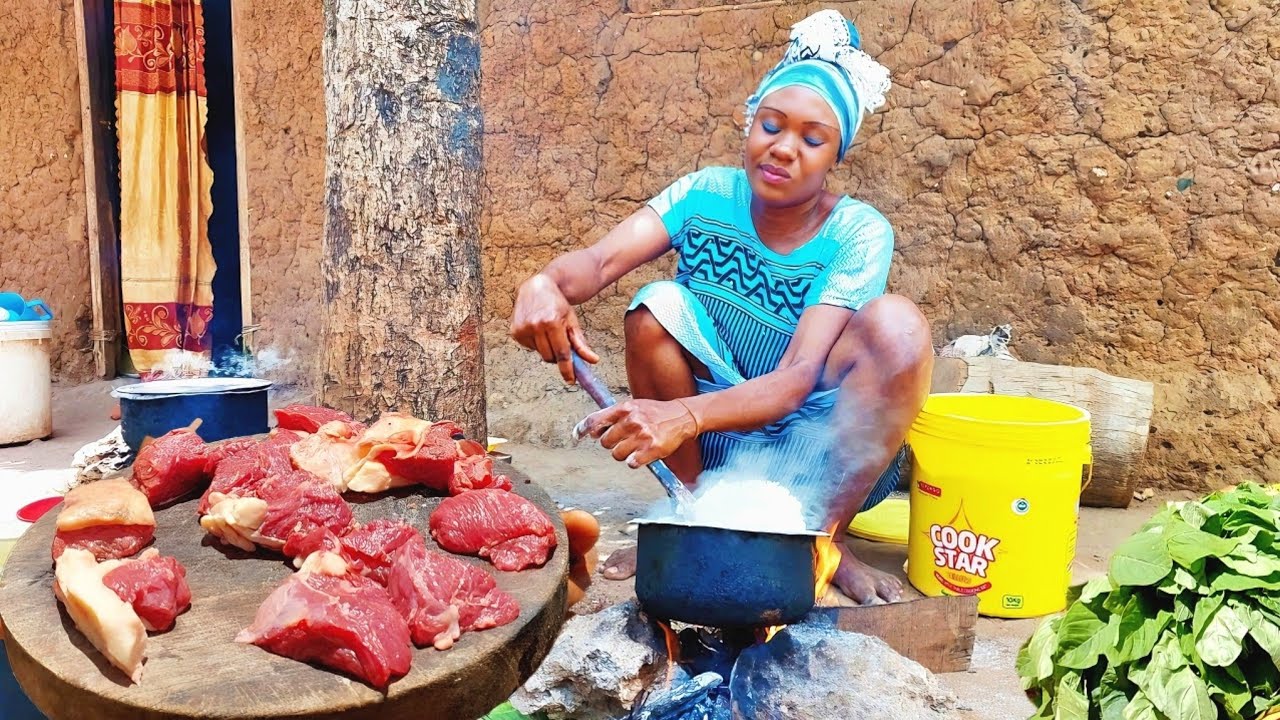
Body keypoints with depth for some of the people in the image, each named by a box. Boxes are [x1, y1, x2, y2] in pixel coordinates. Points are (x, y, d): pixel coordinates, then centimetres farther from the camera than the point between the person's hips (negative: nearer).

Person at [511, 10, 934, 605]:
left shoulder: (858, 234, -15)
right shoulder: (706, 197, -7)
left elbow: (797, 379, -27)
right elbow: (600, 261, -23)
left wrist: (685, 415, -45)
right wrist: (547, 282, -47)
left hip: (821, 453, -1)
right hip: (718, 448, 2)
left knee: (895, 324, -27)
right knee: (657, 306, -23)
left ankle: (825, 539, -13)